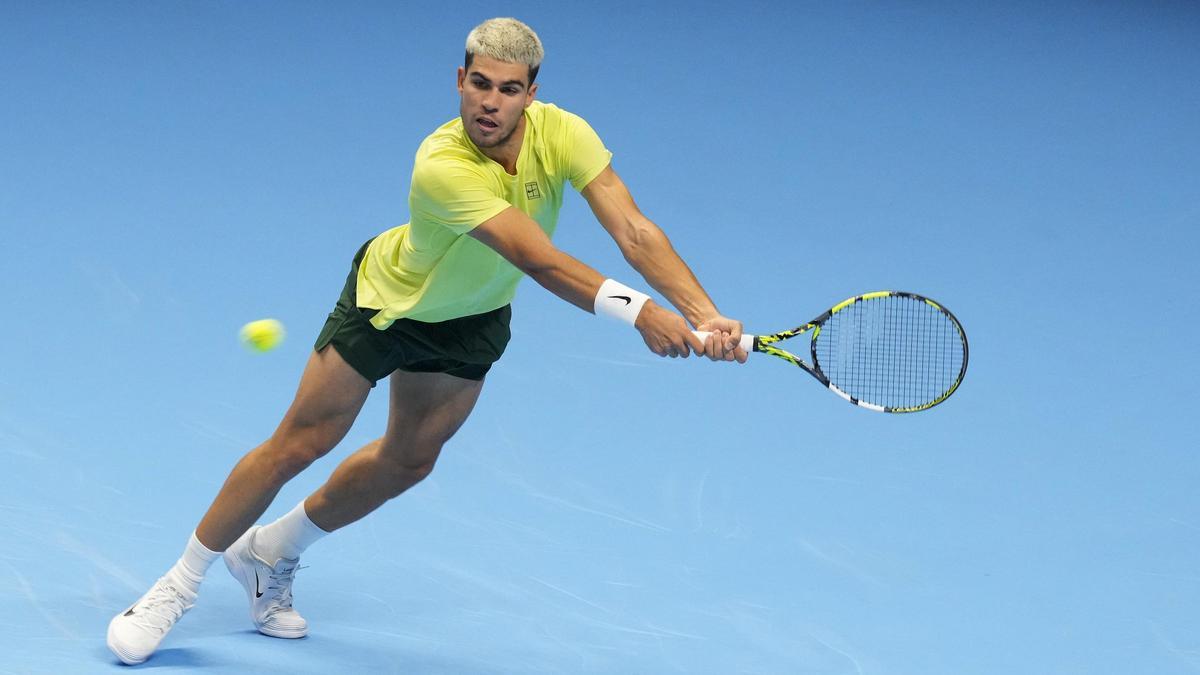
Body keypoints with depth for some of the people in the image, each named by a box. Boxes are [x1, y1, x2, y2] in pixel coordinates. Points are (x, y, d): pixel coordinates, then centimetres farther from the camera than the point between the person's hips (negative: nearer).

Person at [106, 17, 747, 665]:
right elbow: (539, 260, -47)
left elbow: (635, 231, -32)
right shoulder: (443, 167, -41)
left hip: (473, 318, 6)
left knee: (407, 462, 14)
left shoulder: (562, 135, -26)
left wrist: (705, 314, -44)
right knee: (300, 442, -1)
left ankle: (272, 553, 37)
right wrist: (638, 310, -55)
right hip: (390, 297, -6)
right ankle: (180, 583, 14)